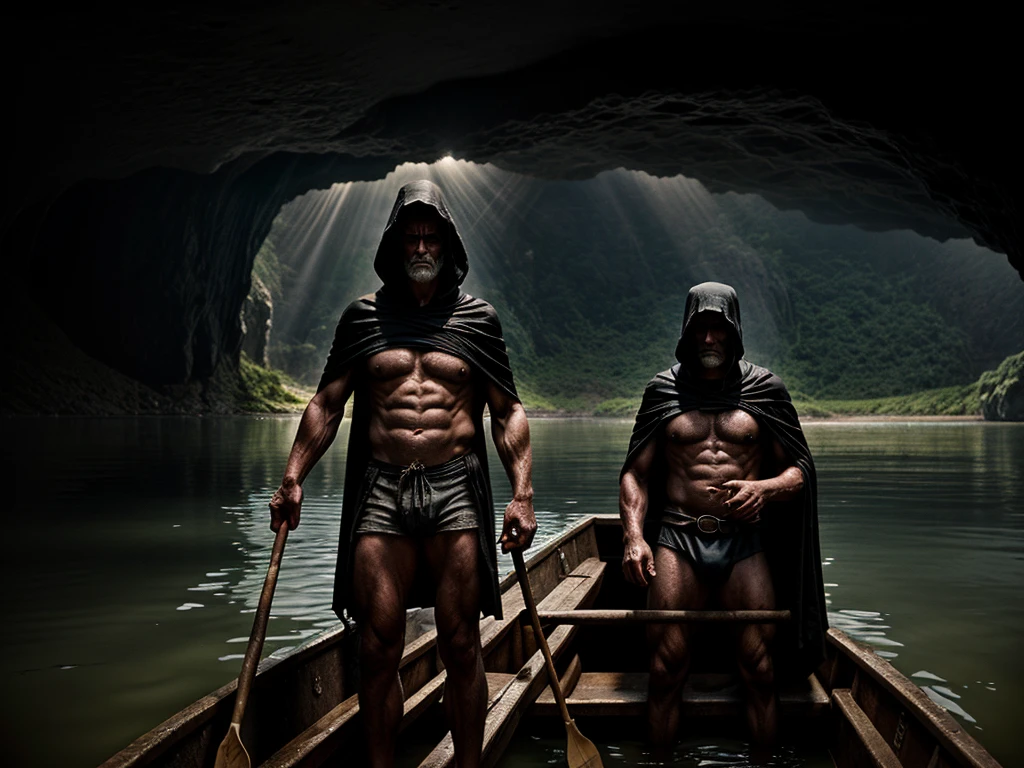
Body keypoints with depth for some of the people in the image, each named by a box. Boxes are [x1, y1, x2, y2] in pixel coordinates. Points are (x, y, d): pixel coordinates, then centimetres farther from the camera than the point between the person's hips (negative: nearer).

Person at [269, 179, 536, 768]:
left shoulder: (478, 318, 10)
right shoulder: (364, 316, 11)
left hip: (456, 489, 0)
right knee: (379, 646, 0)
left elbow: (508, 413, 10)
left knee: (461, 644, 3)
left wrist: (522, 493, -1)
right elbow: (327, 404, 12)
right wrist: (294, 478, 0)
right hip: (381, 489, 1)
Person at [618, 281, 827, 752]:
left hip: (745, 543, 0)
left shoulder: (764, 389, 9)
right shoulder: (663, 391, 11)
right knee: (666, 669, -5)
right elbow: (635, 472, 9)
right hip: (677, 540, 0)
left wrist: (764, 488, -13)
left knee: (760, 671, -3)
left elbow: (800, 471, 10)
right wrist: (633, 535, -7)